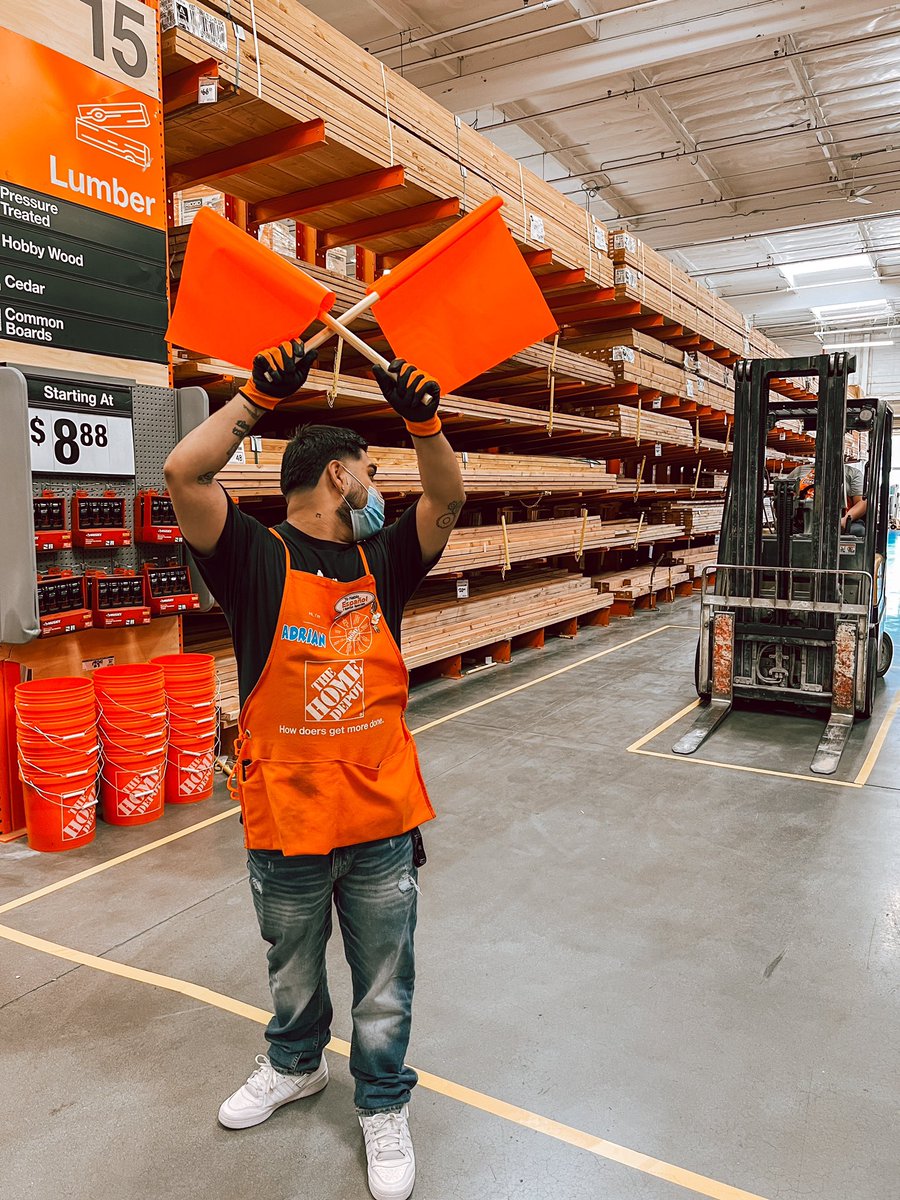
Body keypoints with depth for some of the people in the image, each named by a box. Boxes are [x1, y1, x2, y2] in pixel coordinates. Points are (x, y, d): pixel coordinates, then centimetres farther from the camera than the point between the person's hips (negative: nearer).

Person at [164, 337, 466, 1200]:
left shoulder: (383, 560, 3)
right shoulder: (257, 561, -9)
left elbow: (446, 501, -4)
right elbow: (183, 474, -20)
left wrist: (423, 420, -17)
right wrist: (258, 396, -18)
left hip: (382, 824, 2)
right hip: (283, 825, -2)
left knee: (383, 989, 18)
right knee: (292, 974, 25)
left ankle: (383, 1106, 42)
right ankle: (294, 1067, 53)